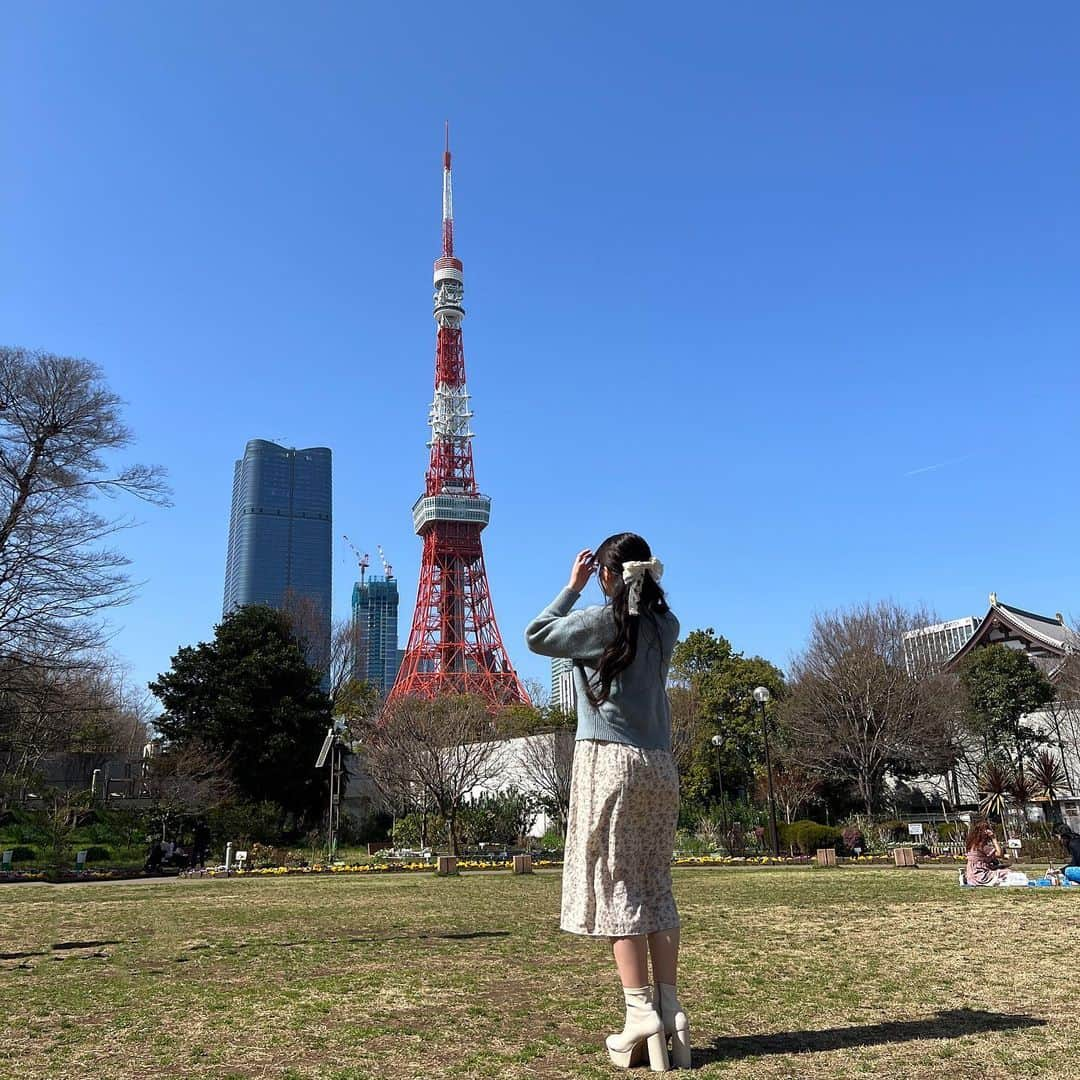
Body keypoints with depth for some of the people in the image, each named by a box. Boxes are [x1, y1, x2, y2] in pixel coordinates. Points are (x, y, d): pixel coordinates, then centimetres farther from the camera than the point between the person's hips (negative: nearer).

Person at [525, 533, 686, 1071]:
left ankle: (640, 1014, -2)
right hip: (658, 764, 6)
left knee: (618, 886, -1)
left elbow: (536, 636, 3)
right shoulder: (665, 626, 7)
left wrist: (572, 586, 8)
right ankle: (669, 1011, 11)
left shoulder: (599, 620, -9)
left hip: (609, 761, -6)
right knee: (656, 886, 10)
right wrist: (641, 581, 19)